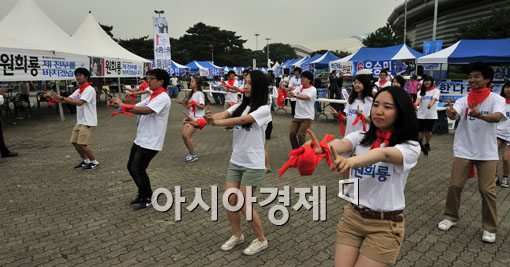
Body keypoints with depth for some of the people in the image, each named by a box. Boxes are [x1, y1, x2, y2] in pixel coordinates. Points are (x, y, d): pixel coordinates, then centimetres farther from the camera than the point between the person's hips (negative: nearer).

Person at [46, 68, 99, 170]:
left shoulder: (89, 89, -14)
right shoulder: (78, 90, 15)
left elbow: (79, 102, -26)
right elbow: (68, 99, 6)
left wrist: (61, 98, -30)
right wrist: (53, 97, -8)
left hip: (88, 122, -9)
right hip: (80, 121, 9)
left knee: (82, 143, -12)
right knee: (75, 142, 7)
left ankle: (94, 162, 4)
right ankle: (85, 161, 22)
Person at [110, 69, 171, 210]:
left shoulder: (163, 98, -16)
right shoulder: (152, 97, 15)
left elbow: (145, 110, -30)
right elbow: (136, 107, 8)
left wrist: (122, 105, -26)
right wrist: (119, 105, -9)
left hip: (150, 143, -9)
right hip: (140, 140, 9)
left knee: (137, 169, -5)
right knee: (131, 167, 14)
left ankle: (148, 199, 15)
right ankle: (142, 194, 31)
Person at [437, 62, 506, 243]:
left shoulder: (497, 99, -5)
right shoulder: (463, 100, 1)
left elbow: (498, 117, -24)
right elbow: (455, 114, -19)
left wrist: (480, 115, -46)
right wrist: (451, 113, -44)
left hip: (487, 152, -2)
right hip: (463, 150, 2)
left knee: (487, 190, 0)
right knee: (455, 185, 4)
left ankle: (489, 228, 16)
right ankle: (451, 217, 24)